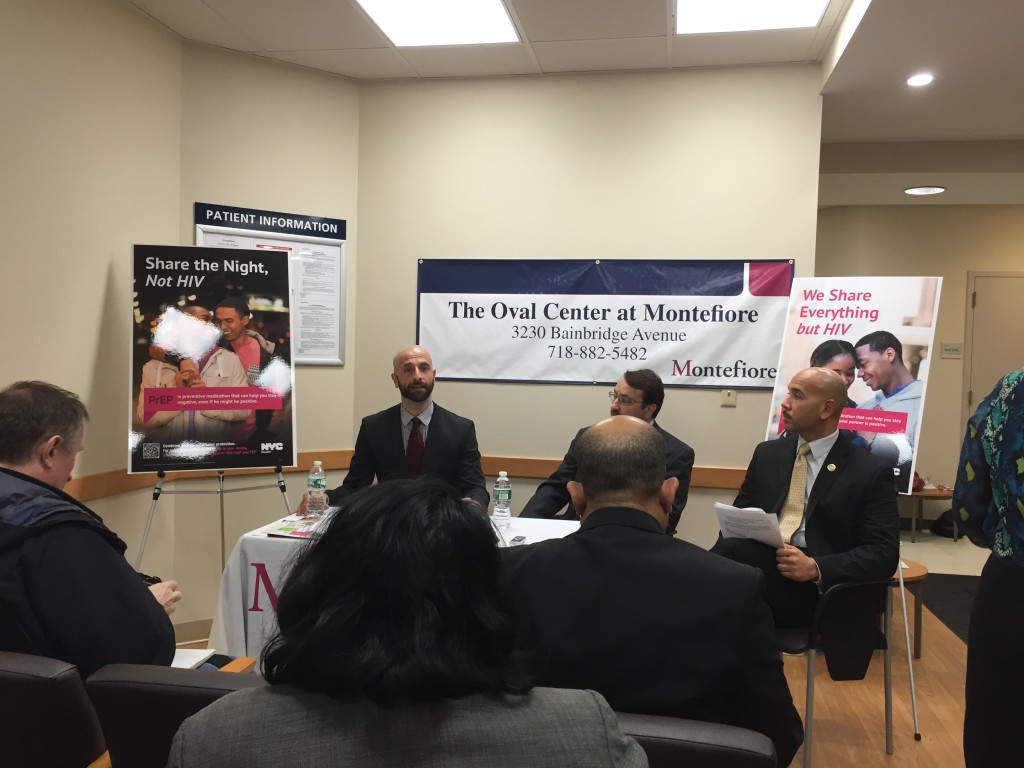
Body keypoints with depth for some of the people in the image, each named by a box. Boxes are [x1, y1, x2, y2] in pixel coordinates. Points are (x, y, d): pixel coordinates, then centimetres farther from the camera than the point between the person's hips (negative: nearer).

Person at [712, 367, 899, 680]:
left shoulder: (870, 471, 2)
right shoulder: (768, 453, 16)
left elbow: (884, 554, -4)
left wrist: (816, 568, -19)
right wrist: (733, 548, -10)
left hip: (816, 589, -4)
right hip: (758, 567, 4)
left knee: (730, 555, -32)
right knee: (728, 552, -32)